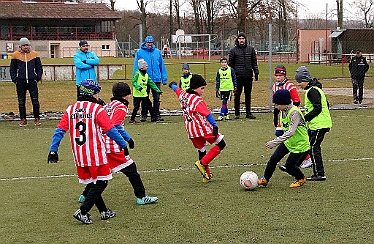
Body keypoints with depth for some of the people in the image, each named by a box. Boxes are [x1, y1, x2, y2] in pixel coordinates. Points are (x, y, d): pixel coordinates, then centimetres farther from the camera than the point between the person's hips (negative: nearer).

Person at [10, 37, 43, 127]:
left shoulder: (34, 54, 5)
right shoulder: (15, 55, 3)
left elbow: (39, 67, 12)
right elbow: (12, 69, 8)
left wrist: (38, 77, 1)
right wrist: (14, 79, -2)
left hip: (32, 81, 0)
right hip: (20, 82, 0)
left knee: (35, 101, -1)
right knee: (21, 102, 3)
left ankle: (37, 118, 9)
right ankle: (23, 119, 10)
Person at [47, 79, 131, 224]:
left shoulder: (71, 109, 7)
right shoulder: (97, 109, -8)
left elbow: (59, 130, 2)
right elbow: (110, 130, -12)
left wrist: (53, 150, 3)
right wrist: (123, 144, -2)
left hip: (79, 156, 6)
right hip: (96, 154, -6)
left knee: (91, 183, 18)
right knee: (100, 182, 5)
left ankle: (104, 211, 27)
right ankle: (83, 212, -5)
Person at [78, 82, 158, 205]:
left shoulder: (109, 105, 17)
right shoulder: (121, 107, -8)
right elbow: (115, 126, -20)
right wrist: (128, 138, -15)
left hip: (101, 144, 9)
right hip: (112, 145, -9)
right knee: (130, 168, -3)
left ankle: (85, 195, 25)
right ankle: (141, 197, -2)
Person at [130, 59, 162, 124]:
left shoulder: (146, 75, 11)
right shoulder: (137, 73, -10)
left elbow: (151, 83, 14)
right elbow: (133, 82, -16)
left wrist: (157, 90, 12)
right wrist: (138, 87, -32)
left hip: (144, 94, 7)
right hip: (137, 94, -7)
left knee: (149, 105, 10)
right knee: (136, 107, -6)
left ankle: (154, 117, 19)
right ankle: (132, 119, 3)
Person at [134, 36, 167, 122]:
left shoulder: (157, 52, 6)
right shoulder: (139, 52, 0)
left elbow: (162, 66, 8)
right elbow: (136, 67, 0)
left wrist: (164, 78, 3)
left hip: (156, 79, 2)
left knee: (157, 98, 4)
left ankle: (157, 115, 10)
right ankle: (144, 115, 14)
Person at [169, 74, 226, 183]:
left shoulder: (183, 94, 5)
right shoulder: (197, 100, -18)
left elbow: (177, 89, 29)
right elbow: (207, 114, -28)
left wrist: (173, 85, 52)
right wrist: (214, 126, -35)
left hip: (191, 131, 8)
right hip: (203, 129, -8)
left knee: (201, 150, 19)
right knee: (221, 144, 2)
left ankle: (206, 176, 21)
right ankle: (202, 163, -5)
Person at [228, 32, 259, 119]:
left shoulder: (251, 49, 9)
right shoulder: (233, 50, 2)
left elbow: (254, 62, 13)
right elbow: (230, 64, 4)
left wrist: (256, 72, 6)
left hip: (248, 76, 2)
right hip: (238, 76, -2)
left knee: (248, 95, 8)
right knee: (237, 95, 1)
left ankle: (248, 113, 14)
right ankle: (237, 113, 8)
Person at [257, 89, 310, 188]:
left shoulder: (294, 112, -30)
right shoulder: (284, 111, -3)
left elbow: (290, 132, -39)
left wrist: (274, 142, -43)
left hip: (300, 144, -8)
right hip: (288, 141, 8)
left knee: (289, 165, -4)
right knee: (273, 159, -1)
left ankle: (301, 179, 23)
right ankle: (265, 179, 13)